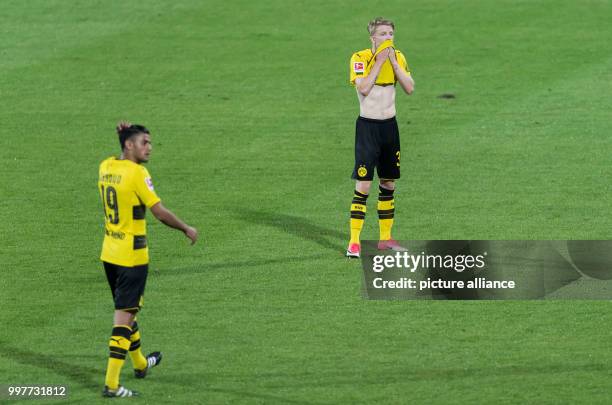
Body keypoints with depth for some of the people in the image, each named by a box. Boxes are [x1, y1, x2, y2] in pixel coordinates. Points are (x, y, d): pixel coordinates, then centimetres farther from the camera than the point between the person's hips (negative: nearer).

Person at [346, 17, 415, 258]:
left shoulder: (397, 58, 6)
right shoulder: (360, 58, -10)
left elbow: (409, 88, -5)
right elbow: (363, 88, -25)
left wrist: (394, 62, -11)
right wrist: (380, 62, -21)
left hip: (389, 125, 6)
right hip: (367, 126, -6)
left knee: (389, 183, 11)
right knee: (363, 185, -10)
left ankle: (385, 238, 20)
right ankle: (354, 242, -8)